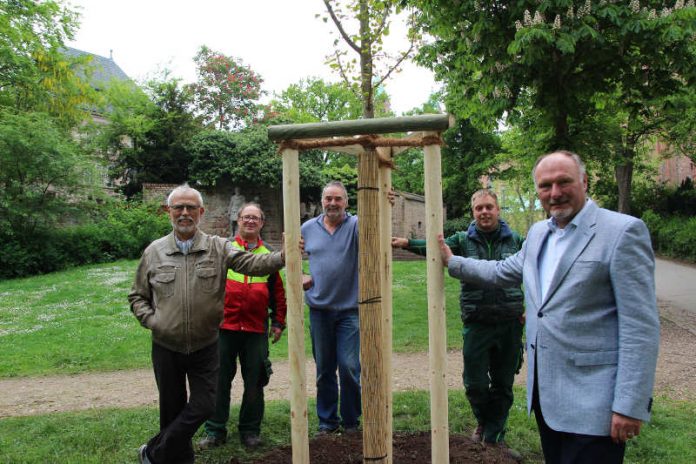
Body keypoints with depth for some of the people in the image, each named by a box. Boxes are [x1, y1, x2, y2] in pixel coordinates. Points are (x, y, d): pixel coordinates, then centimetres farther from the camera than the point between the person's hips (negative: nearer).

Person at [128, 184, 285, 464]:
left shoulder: (218, 247, -4)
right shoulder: (154, 251, 1)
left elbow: (250, 263, -20)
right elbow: (137, 296, 9)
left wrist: (282, 256, -38)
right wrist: (151, 320, -9)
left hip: (205, 347, 0)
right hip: (166, 347, 1)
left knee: (203, 406, 5)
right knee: (173, 409, 13)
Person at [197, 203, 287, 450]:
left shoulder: (268, 255, 10)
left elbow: (278, 292, 14)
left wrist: (278, 321, 10)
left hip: (256, 330, 2)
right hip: (224, 326, -1)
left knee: (254, 382, 8)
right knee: (220, 381, 7)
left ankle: (250, 430, 24)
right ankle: (215, 430, 22)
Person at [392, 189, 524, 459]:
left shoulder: (515, 240, 4)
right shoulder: (464, 240, 0)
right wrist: (407, 243, -32)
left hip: (510, 323, 1)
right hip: (477, 323, -1)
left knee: (503, 384, 10)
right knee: (475, 383, 4)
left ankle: (493, 437, 28)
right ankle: (484, 422, 35)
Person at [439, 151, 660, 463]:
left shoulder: (623, 231, -13)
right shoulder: (537, 233, 10)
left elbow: (641, 326, -16)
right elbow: (502, 272, 25)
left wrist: (630, 405, -17)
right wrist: (452, 261, 23)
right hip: (544, 391, 7)